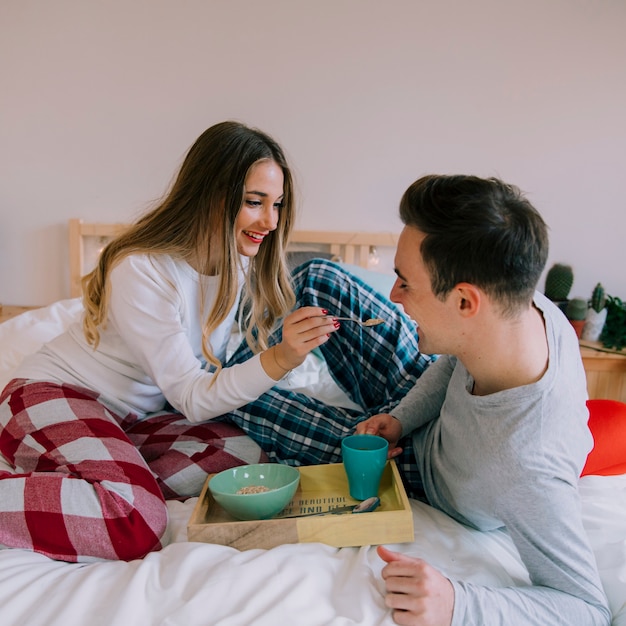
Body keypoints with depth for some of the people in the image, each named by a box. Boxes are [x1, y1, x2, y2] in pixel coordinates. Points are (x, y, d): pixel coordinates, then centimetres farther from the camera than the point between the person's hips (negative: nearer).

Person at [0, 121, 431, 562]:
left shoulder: (242, 261, -3)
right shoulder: (143, 270, -25)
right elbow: (190, 398, -25)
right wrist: (279, 359, -39)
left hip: (136, 416, 5)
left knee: (250, 451, -26)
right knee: (136, 526, -32)